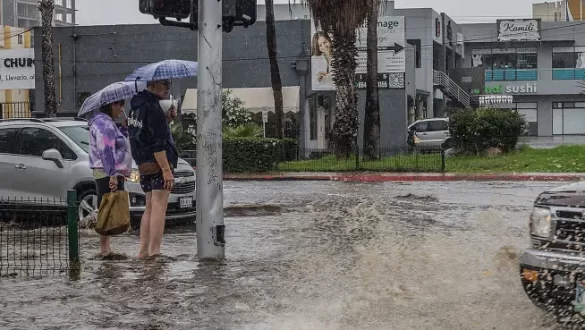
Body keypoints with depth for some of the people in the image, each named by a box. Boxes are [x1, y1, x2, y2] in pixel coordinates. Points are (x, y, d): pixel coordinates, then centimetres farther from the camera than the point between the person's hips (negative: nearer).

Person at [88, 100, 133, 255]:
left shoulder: (108, 123, 21)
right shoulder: (103, 123, -13)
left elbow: (118, 143, 26)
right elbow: (106, 152, -21)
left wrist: (124, 127, 15)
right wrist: (113, 175, -26)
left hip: (111, 175, 11)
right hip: (107, 175, -11)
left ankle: (106, 247, 16)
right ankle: (104, 248, -10)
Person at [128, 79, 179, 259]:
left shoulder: (137, 106, 15)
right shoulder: (153, 107, -14)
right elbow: (157, 143, -20)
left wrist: (165, 119, 11)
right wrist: (166, 169, -21)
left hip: (143, 165, 9)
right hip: (158, 164, -9)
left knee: (150, 208, 14)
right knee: (159, 207, -8)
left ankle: (143, 251, 14)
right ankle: (154, 252, -10)